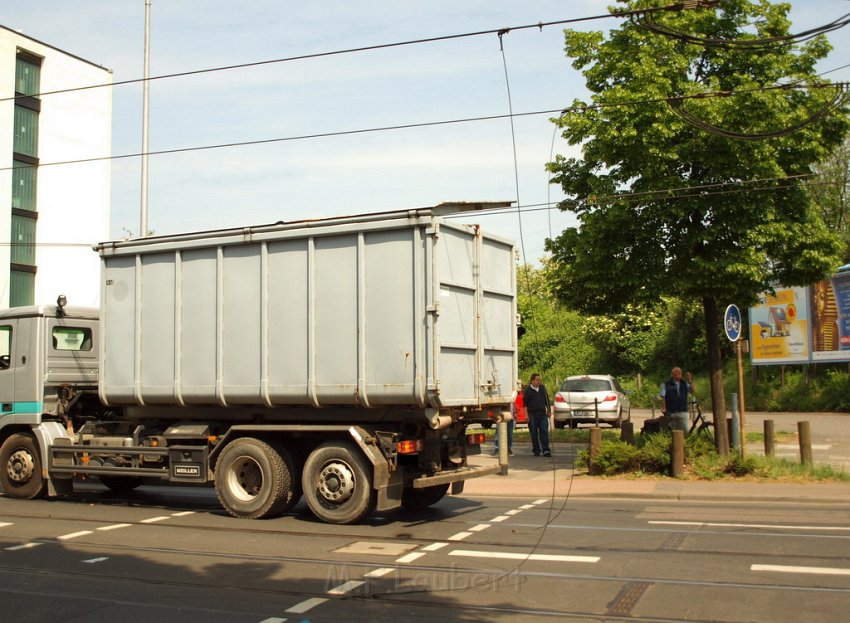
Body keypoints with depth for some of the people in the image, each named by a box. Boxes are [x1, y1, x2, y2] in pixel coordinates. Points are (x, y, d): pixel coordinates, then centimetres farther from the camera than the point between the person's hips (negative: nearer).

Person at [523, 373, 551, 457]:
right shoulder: (528, 390, -2)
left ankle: (546, 450, -6)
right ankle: (536, 450, 13)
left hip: (542, 413, 3)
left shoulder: (542, 388, 11)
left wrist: (549, 410, 14)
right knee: (534, 433, 3)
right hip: (532, 414, -3)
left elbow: (547, 400, 19)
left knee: (544, 432, -5)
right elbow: (525, 403, -3)